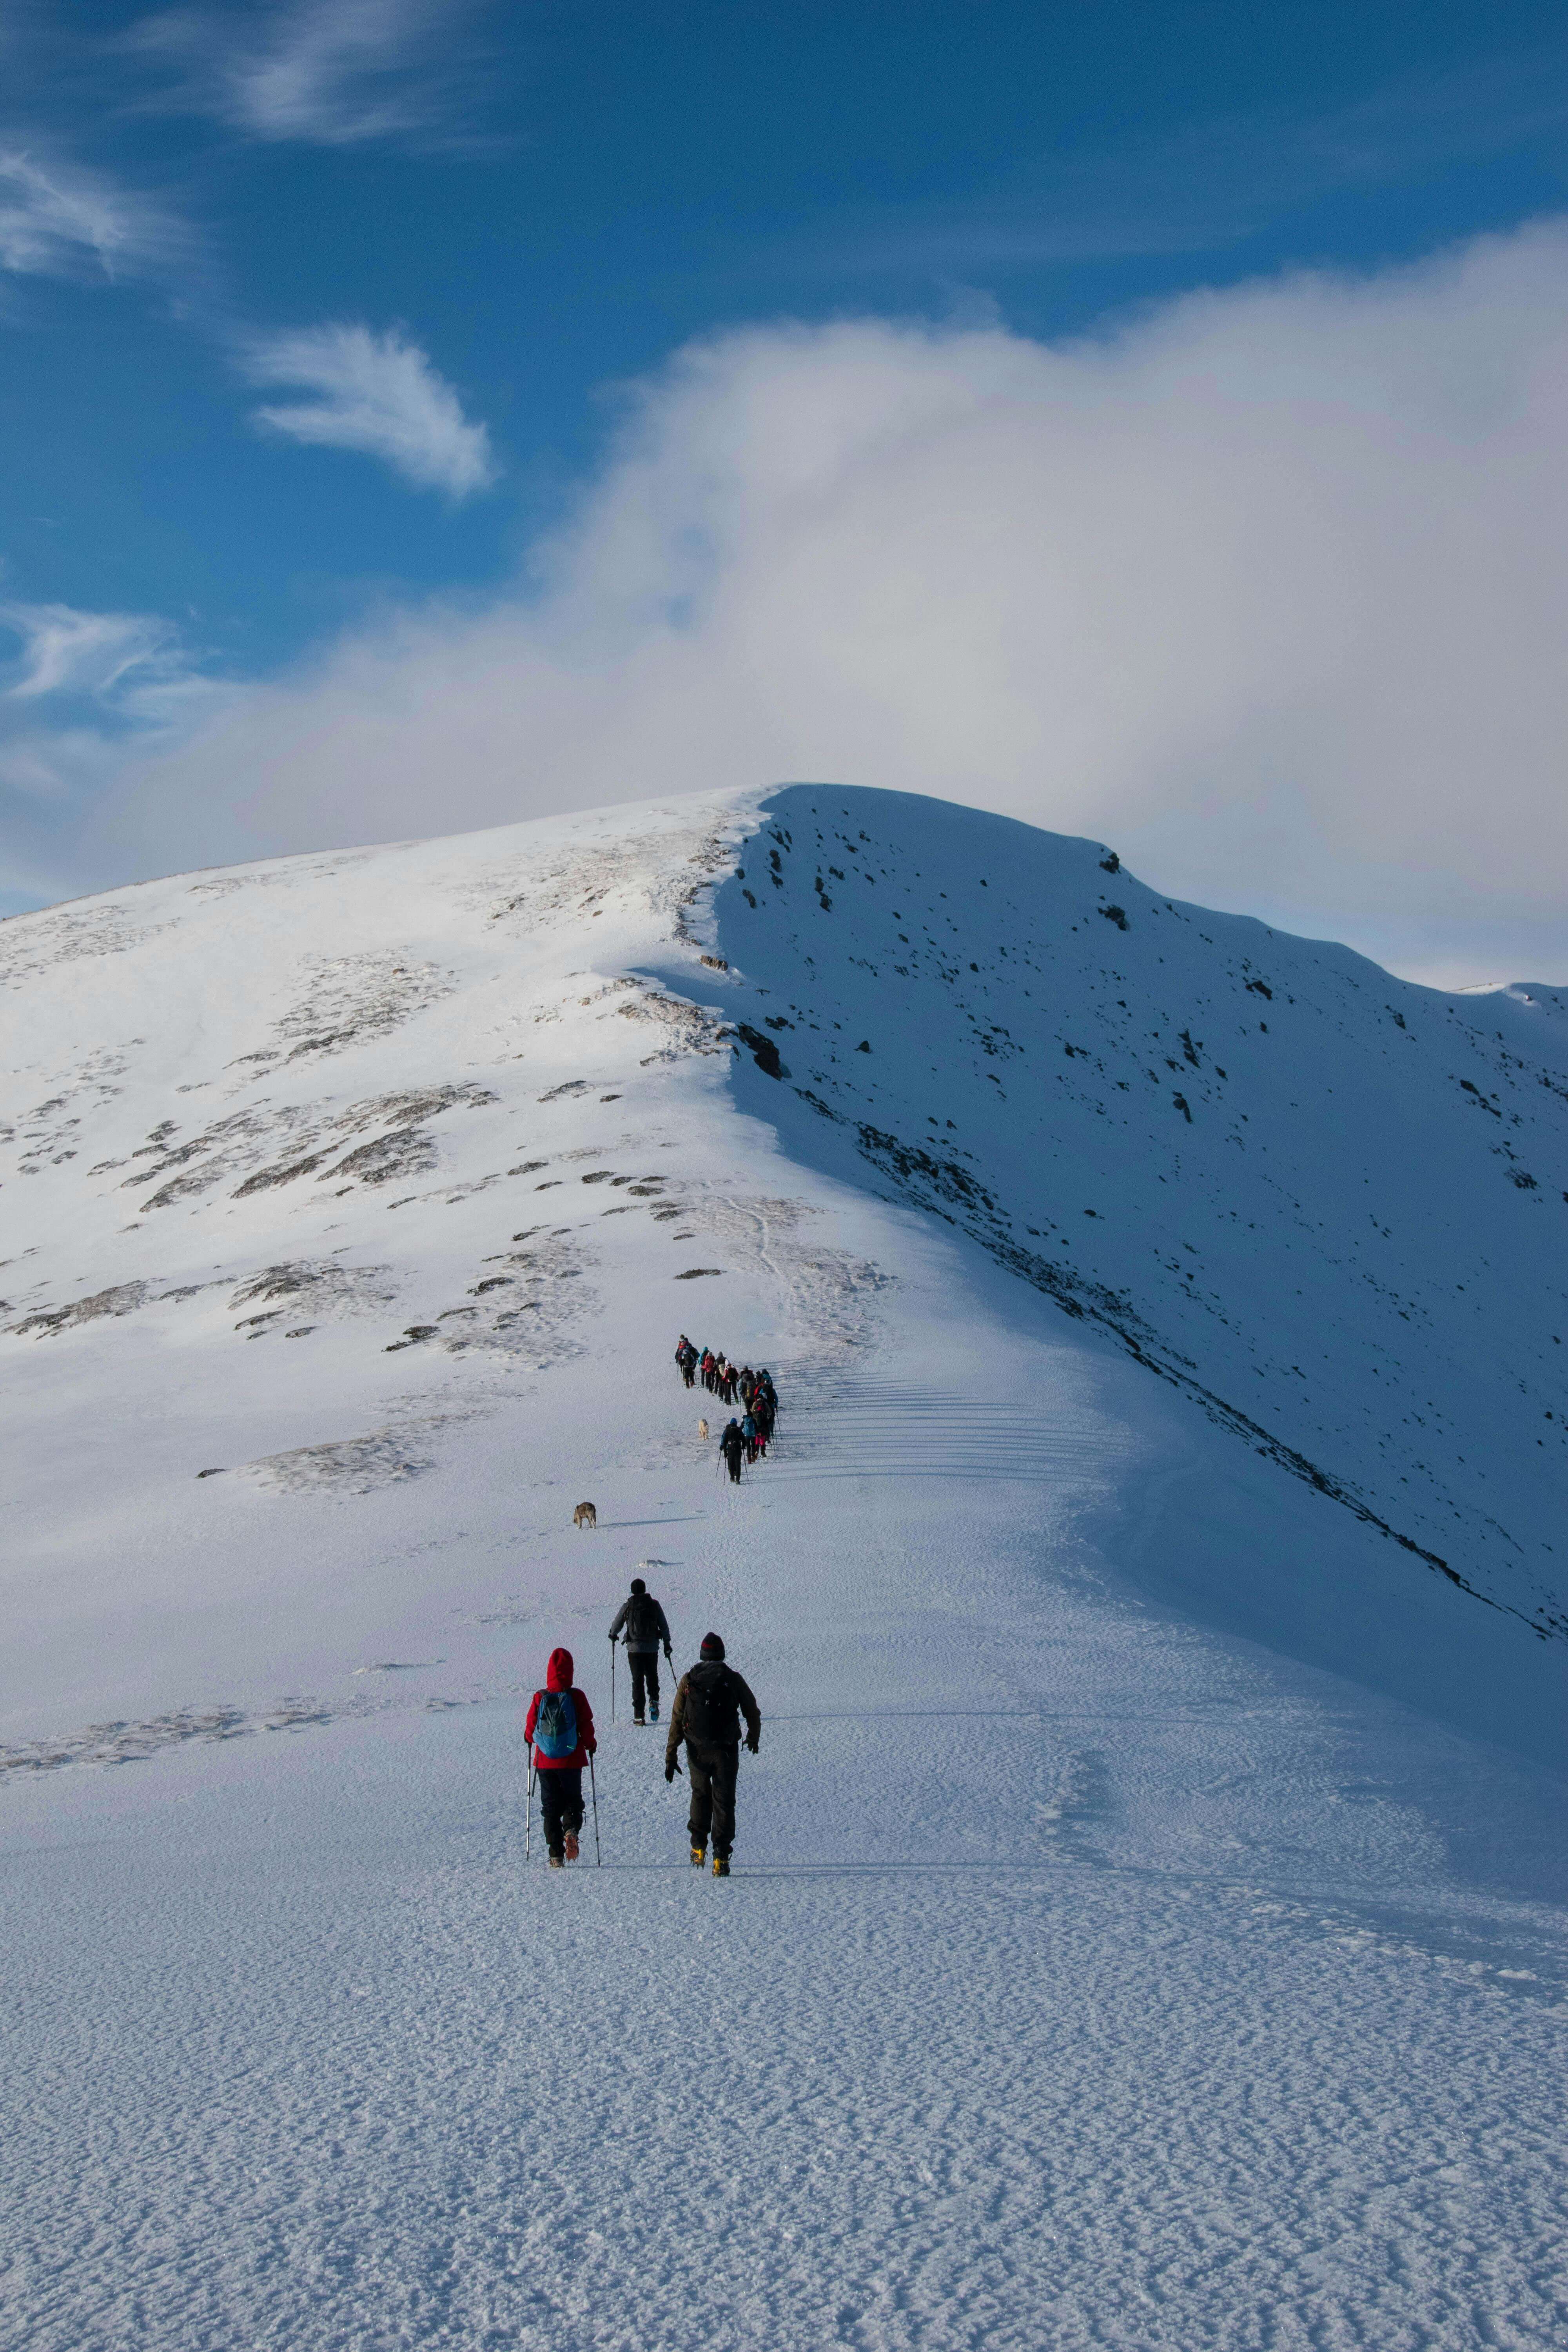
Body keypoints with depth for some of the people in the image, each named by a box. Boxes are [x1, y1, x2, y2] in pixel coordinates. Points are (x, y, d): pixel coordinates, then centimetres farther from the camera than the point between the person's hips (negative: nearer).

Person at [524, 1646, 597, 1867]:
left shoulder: (539, 1698, -6)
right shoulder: (577, 1697, -9)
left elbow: (531, 1727, 1)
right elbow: (586, 1726, -5)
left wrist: (530, 1738, 24)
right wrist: (591, 1744, 15)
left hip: (545, 1761, 1)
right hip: (571, 1761, -1)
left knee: (550, 1807, 10)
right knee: (573, 1801, 15)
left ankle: (556, 1854, 4)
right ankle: (571, 1830, -16)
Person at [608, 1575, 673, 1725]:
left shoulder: (627, 1606, -5)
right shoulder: (654, 1605, -1)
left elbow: (617, 1625, 8)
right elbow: (664, 1625, 3)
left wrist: (613, 1635, 30)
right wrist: (667, 1643, 13)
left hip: (634, 1649, -1)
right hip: (652, 1649, 1)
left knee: (638, 1680, 5)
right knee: (652, 1676, 21)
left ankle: (639, 1715, 1)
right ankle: (654, 1701, -4)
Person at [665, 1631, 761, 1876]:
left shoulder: (688, 1680, 0)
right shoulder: (733, 1679, -2)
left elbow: (677, 1720, -1)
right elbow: (753, 1713, 8)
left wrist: (671, 1756, 3)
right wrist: (754, 1738, 28)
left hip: (697, 1751, 1)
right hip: (726, 1750, -1)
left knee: (700, 1795, 23)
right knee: (724, 1801, 6)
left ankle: (699, 1849, 21)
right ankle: (721, 1858, -2)